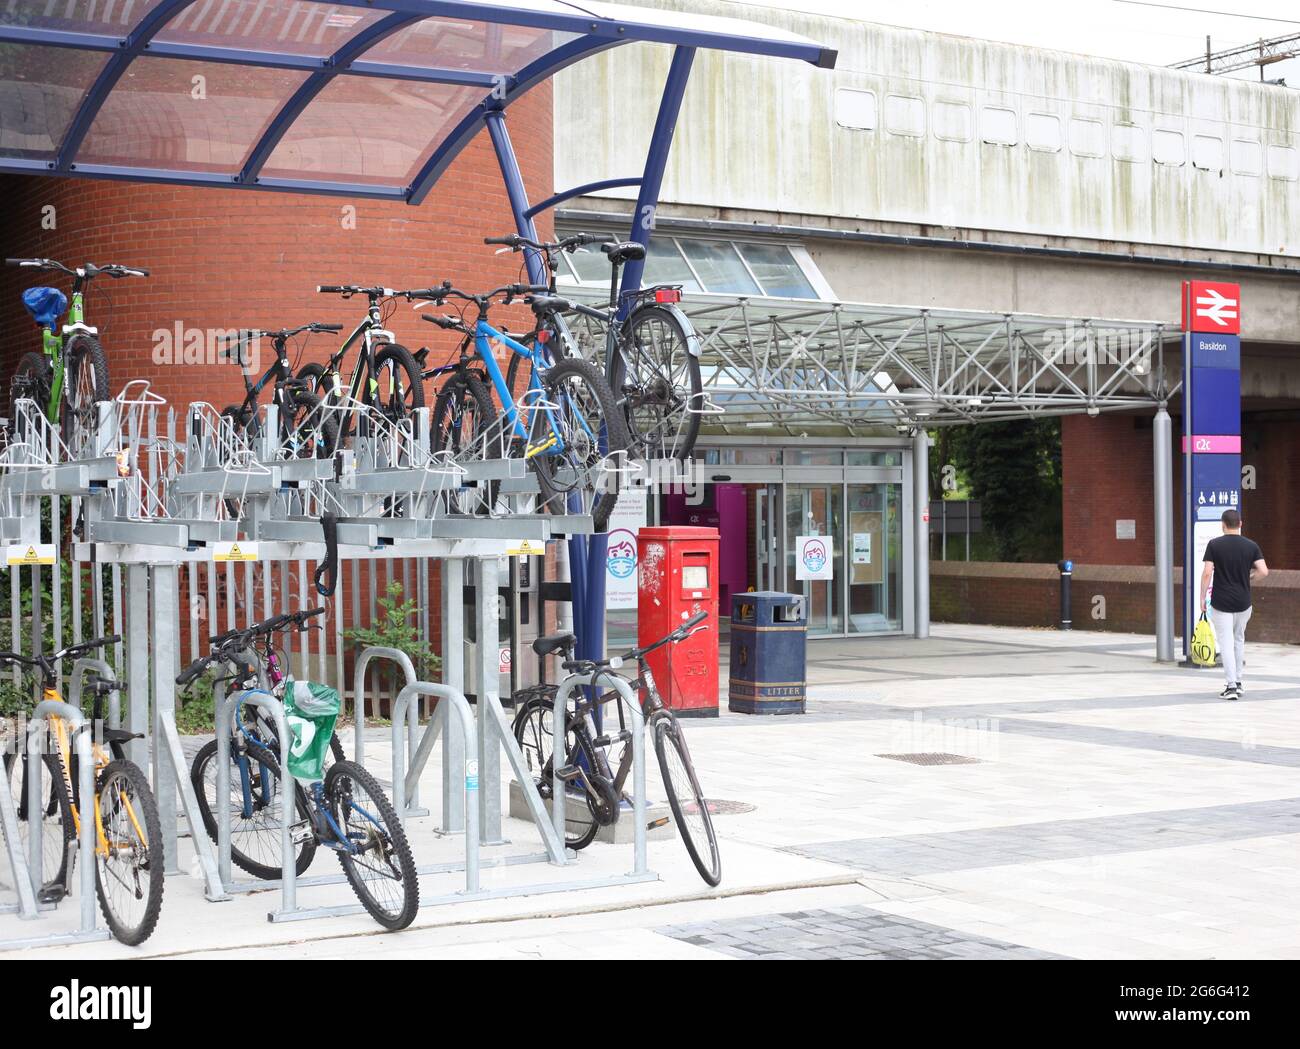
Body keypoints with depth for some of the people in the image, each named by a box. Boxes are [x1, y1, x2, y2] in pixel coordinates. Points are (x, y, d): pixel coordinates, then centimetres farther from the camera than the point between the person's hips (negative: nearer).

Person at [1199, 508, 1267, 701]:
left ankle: (1231, 686, -8)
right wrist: (1250, 578, 14)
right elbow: (1263, 571, -8)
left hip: (1221, 603, -3)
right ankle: (1238, 682, 24)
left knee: (1226, 643, -1)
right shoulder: (1251, 545, -1)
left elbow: (1207, 573, -12)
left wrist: (1202, 597, -2)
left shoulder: (1214, 544, -8)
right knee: (1239, 640, 20)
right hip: (1243, 602, 3)